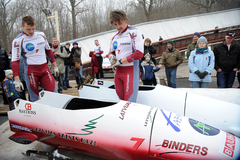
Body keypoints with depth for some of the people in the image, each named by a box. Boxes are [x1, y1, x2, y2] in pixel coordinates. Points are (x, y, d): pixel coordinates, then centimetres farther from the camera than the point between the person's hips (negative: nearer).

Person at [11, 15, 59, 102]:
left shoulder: (41, 35, 6)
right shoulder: (18, 40, -7)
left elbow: (48, 51, 18)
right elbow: (15, 61, -7)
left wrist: (55, 66, 16)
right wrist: (17, 80, -12)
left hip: (44, 68, 4)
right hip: (31, 70, -4)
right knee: (34, 98, 1)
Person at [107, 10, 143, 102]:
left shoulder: (134, 33, -5)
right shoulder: (115, 37, 16)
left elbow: (139, 54, -15)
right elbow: (111, 52, 26)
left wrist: (120, 61, -10)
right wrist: (111, 57, 0)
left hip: (130, 71, -7)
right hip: (118, 71, 7)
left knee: (129, 102, -11)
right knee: (121, 99, 10)